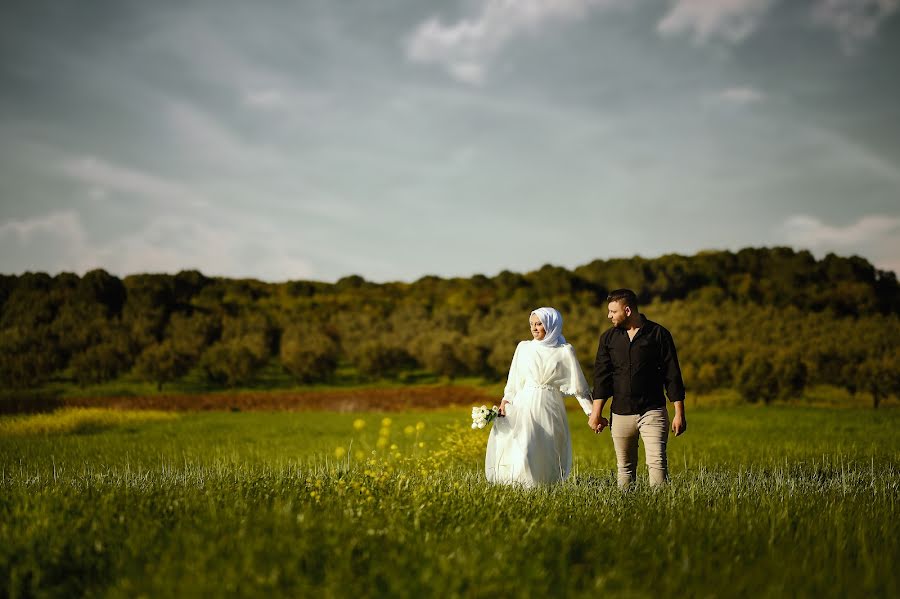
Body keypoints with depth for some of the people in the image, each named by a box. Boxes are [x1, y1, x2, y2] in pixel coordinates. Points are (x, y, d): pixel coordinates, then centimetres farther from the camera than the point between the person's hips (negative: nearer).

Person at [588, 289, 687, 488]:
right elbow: (601, 376, 8)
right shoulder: (608, 337, 9)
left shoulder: (658, 334, -1)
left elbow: (672, 375, -1)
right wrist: (596, 412, 0)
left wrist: (679, 413, -4)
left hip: (652, 412, -3)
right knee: (624, 468, 7)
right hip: (620, 413, 3)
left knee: (657, 462, -14)